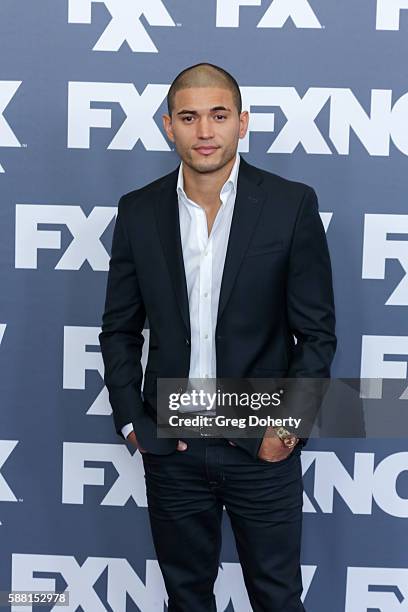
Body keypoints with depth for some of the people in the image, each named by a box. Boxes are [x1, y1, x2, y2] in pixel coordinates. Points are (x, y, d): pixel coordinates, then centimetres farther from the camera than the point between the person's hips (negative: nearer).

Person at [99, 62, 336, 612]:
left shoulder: (292, 205, -8)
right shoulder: (138, 211, -1)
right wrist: (130, 421, 0)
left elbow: (317, 332, -4)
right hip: (170, 447, 2)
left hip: (263, 446, -2)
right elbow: (119, 329, 6)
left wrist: (287, 426, -9)